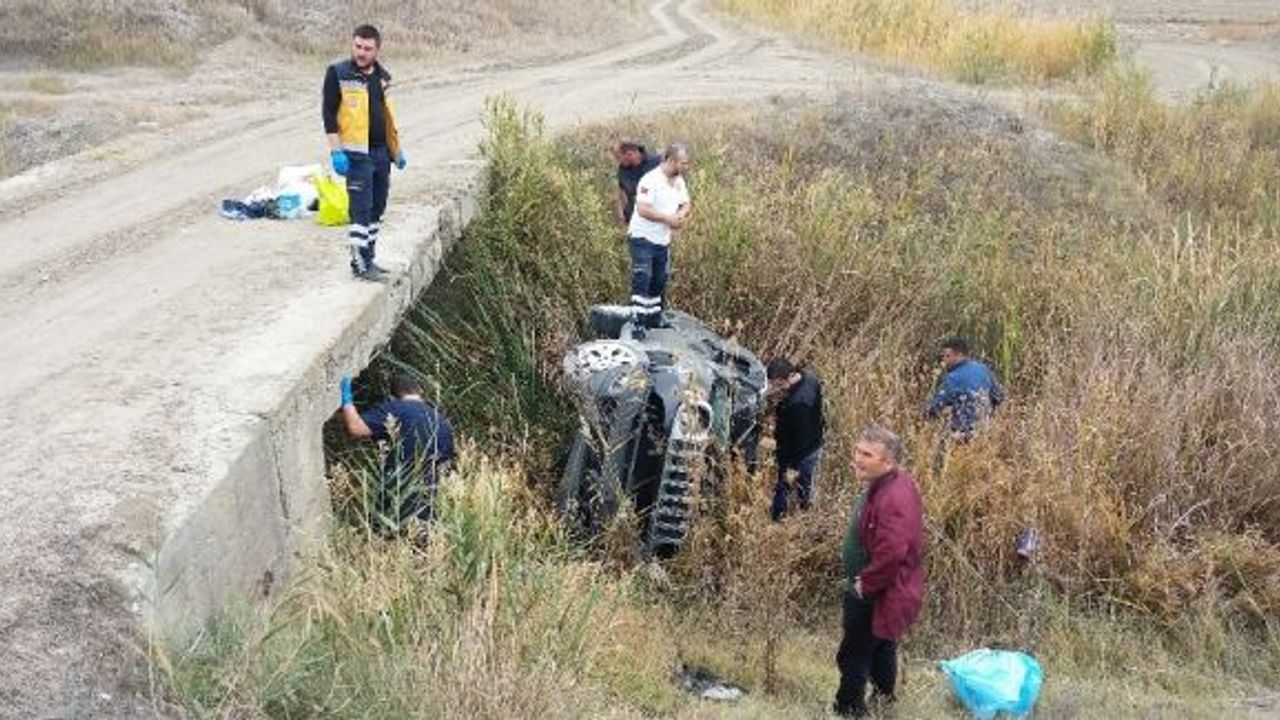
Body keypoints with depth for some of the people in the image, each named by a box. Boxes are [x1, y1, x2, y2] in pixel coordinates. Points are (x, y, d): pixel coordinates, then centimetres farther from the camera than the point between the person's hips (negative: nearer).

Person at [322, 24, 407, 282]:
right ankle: (360, 264, -4)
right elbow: (328, 113, -7)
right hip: (357, 154, -6)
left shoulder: (382, 76, 12)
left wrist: (397, 149, 20)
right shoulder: (338, 74, -5)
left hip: (381, 152, 6)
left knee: (377, 209, 10)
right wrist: (336, 151, -14)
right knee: (360, 209, -8)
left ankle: (370, 258, 20)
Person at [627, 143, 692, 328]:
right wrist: (668, 218, -24)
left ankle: (654, 321, 25)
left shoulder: (679, 181, 7)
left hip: (663, 241, 9)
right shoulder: (650, 180, -20)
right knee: (642, 282, -13)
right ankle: (639, 323, -14)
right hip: (643, 238, -8)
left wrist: (681, 216, -10)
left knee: (659, 283, 15)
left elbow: (686, 205, 14)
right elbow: (643, 210, -28)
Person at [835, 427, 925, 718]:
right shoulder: (884, 484, 1)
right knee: (880, 649, 26)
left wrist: (865, 584, -21)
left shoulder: (894, 499, -32)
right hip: (878, 590, 10)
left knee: (853, 657, -1)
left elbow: (892, 553, -36)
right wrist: (864, 582, 13)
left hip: (879, 595, -10)